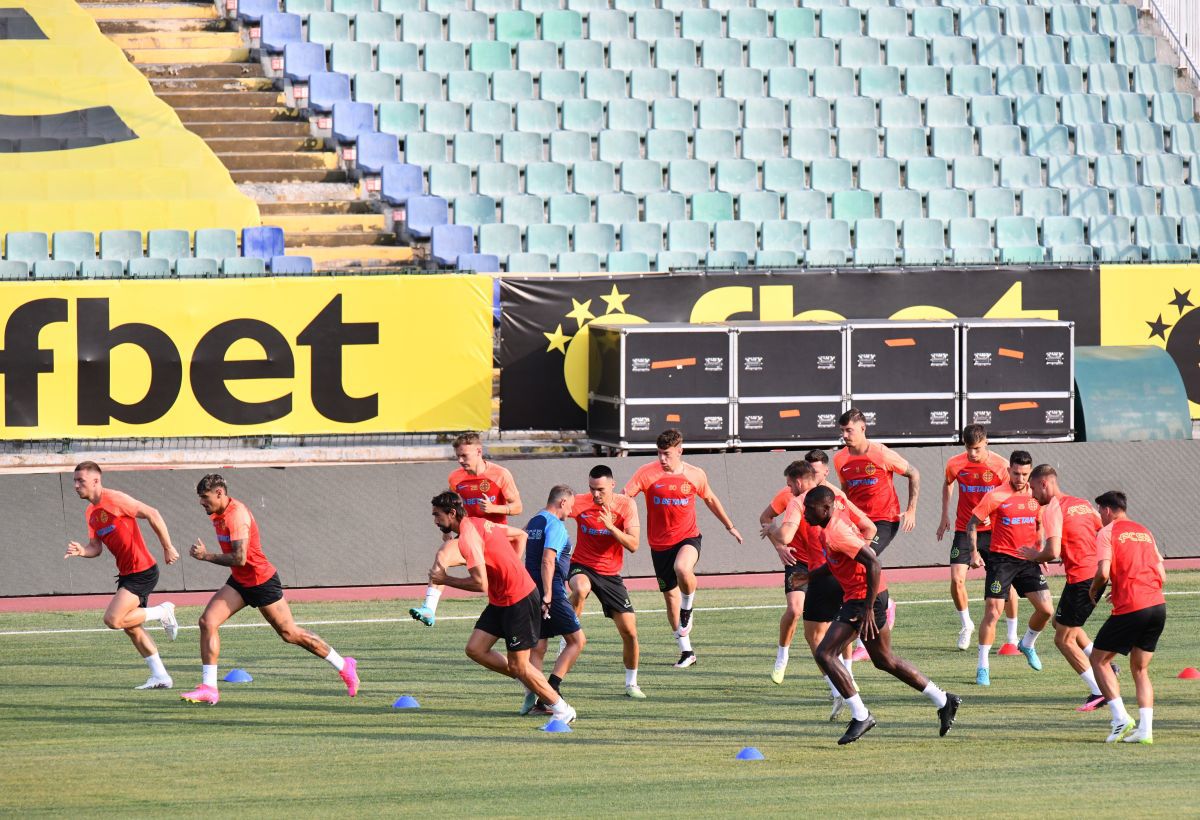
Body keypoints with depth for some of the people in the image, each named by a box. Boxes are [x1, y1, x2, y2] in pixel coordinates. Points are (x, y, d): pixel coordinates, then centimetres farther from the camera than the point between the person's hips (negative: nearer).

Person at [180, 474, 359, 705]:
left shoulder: (237, 515, -24)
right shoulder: (219, 514, 5)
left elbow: (239, 558, -32)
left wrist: (206, 555, -26)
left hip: (262, 582, -9)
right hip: (239, 582, 9)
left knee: (289, 633, 1)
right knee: (207, 621, -8)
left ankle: (344, 666, 17)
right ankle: (208, 688, -8)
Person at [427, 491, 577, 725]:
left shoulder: (467, 537, -21)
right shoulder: (478, 523, 9)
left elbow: (480, 584, -25)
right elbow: (520, 535, 20)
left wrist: (445, 580, -13)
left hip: (519, 601, -10)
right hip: (500, 601, 10)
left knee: (518, 666, -4)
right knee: (475, 649, 6)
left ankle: (562, 709, 7)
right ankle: (530, 683, 16)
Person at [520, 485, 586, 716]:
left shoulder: (533, 522, 15)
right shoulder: (554, 525, -11)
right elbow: (547, 561, -21)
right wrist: (547, 597, -24)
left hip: (532, 592, 9)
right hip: (552, 591, -9)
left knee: (537, 647, 8)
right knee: (576, 640, 0)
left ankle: (532, 698, -1)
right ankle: (551, 691, -11)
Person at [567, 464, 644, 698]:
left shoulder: (626, 505, -9)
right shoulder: (580, 503, -12)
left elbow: (633, 545, -14)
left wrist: (611, 527, -29)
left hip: (611, 574, 2)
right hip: (581, 567, -2)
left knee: (629, 632, -1)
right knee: (580, 589, -41)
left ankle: (631, 684, 19)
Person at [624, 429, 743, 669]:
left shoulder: (695, 475, -1)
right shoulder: (648, 473, -8)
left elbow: (710, 499, 17)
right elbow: (624, 495, -16)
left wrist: (729, 526, 27)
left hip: (687, 537, -2)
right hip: (660, 544, 2)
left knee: (682, 568, -35)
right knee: (671, 597, 7)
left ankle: (688, 608, -4)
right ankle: (686, 651, 22)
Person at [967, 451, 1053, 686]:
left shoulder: (1036, 496, 5)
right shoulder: (996, 496, -9)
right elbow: (972, 523, -4)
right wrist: (974, 552, -14)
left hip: (1028, 560, 4)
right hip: (1002, 559, -4)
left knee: (1046, 609, -2)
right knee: (992, 612, -9)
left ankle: (1027, 644, 27)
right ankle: (983, 667, 1)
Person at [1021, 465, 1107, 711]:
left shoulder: (1053, 509, -10)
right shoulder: (1081, 504, 16)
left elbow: (1053, 552, -21)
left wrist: (1034, 556, 1)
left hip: (1081, 578, -9)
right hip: (1097, 574, 9)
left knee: (1063, 639, 4)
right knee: (1061, 622, 27)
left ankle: (1097, 692, 0)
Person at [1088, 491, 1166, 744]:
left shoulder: (1107, 533, 0)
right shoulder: (1145, 533, 20)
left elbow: (1103, 572, -12)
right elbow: (1162, 576, 17)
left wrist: (1093, 591, 7)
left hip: (1130, 609, -6)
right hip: (1158, 605, 6)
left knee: (1099, 660, 9)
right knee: (1140, 669, 16)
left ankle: (1121, 719, -4)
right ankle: (1145, 729, 3)